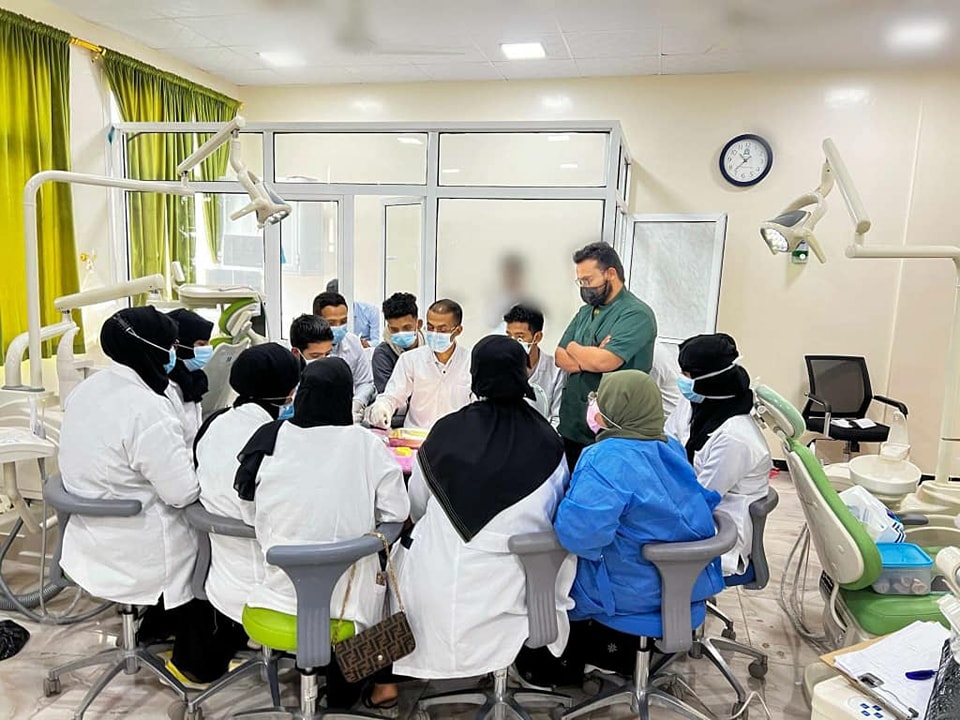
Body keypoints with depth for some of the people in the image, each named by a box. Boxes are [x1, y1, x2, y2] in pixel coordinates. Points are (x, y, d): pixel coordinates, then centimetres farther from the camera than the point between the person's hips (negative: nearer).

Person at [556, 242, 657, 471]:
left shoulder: (637, 314, -12)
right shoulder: (585, 312, 13)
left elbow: (603, 362, -23)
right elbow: (560, 358, 7)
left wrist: (574, 348, -3)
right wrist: (589, 359, -14)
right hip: (571, 426, 7)